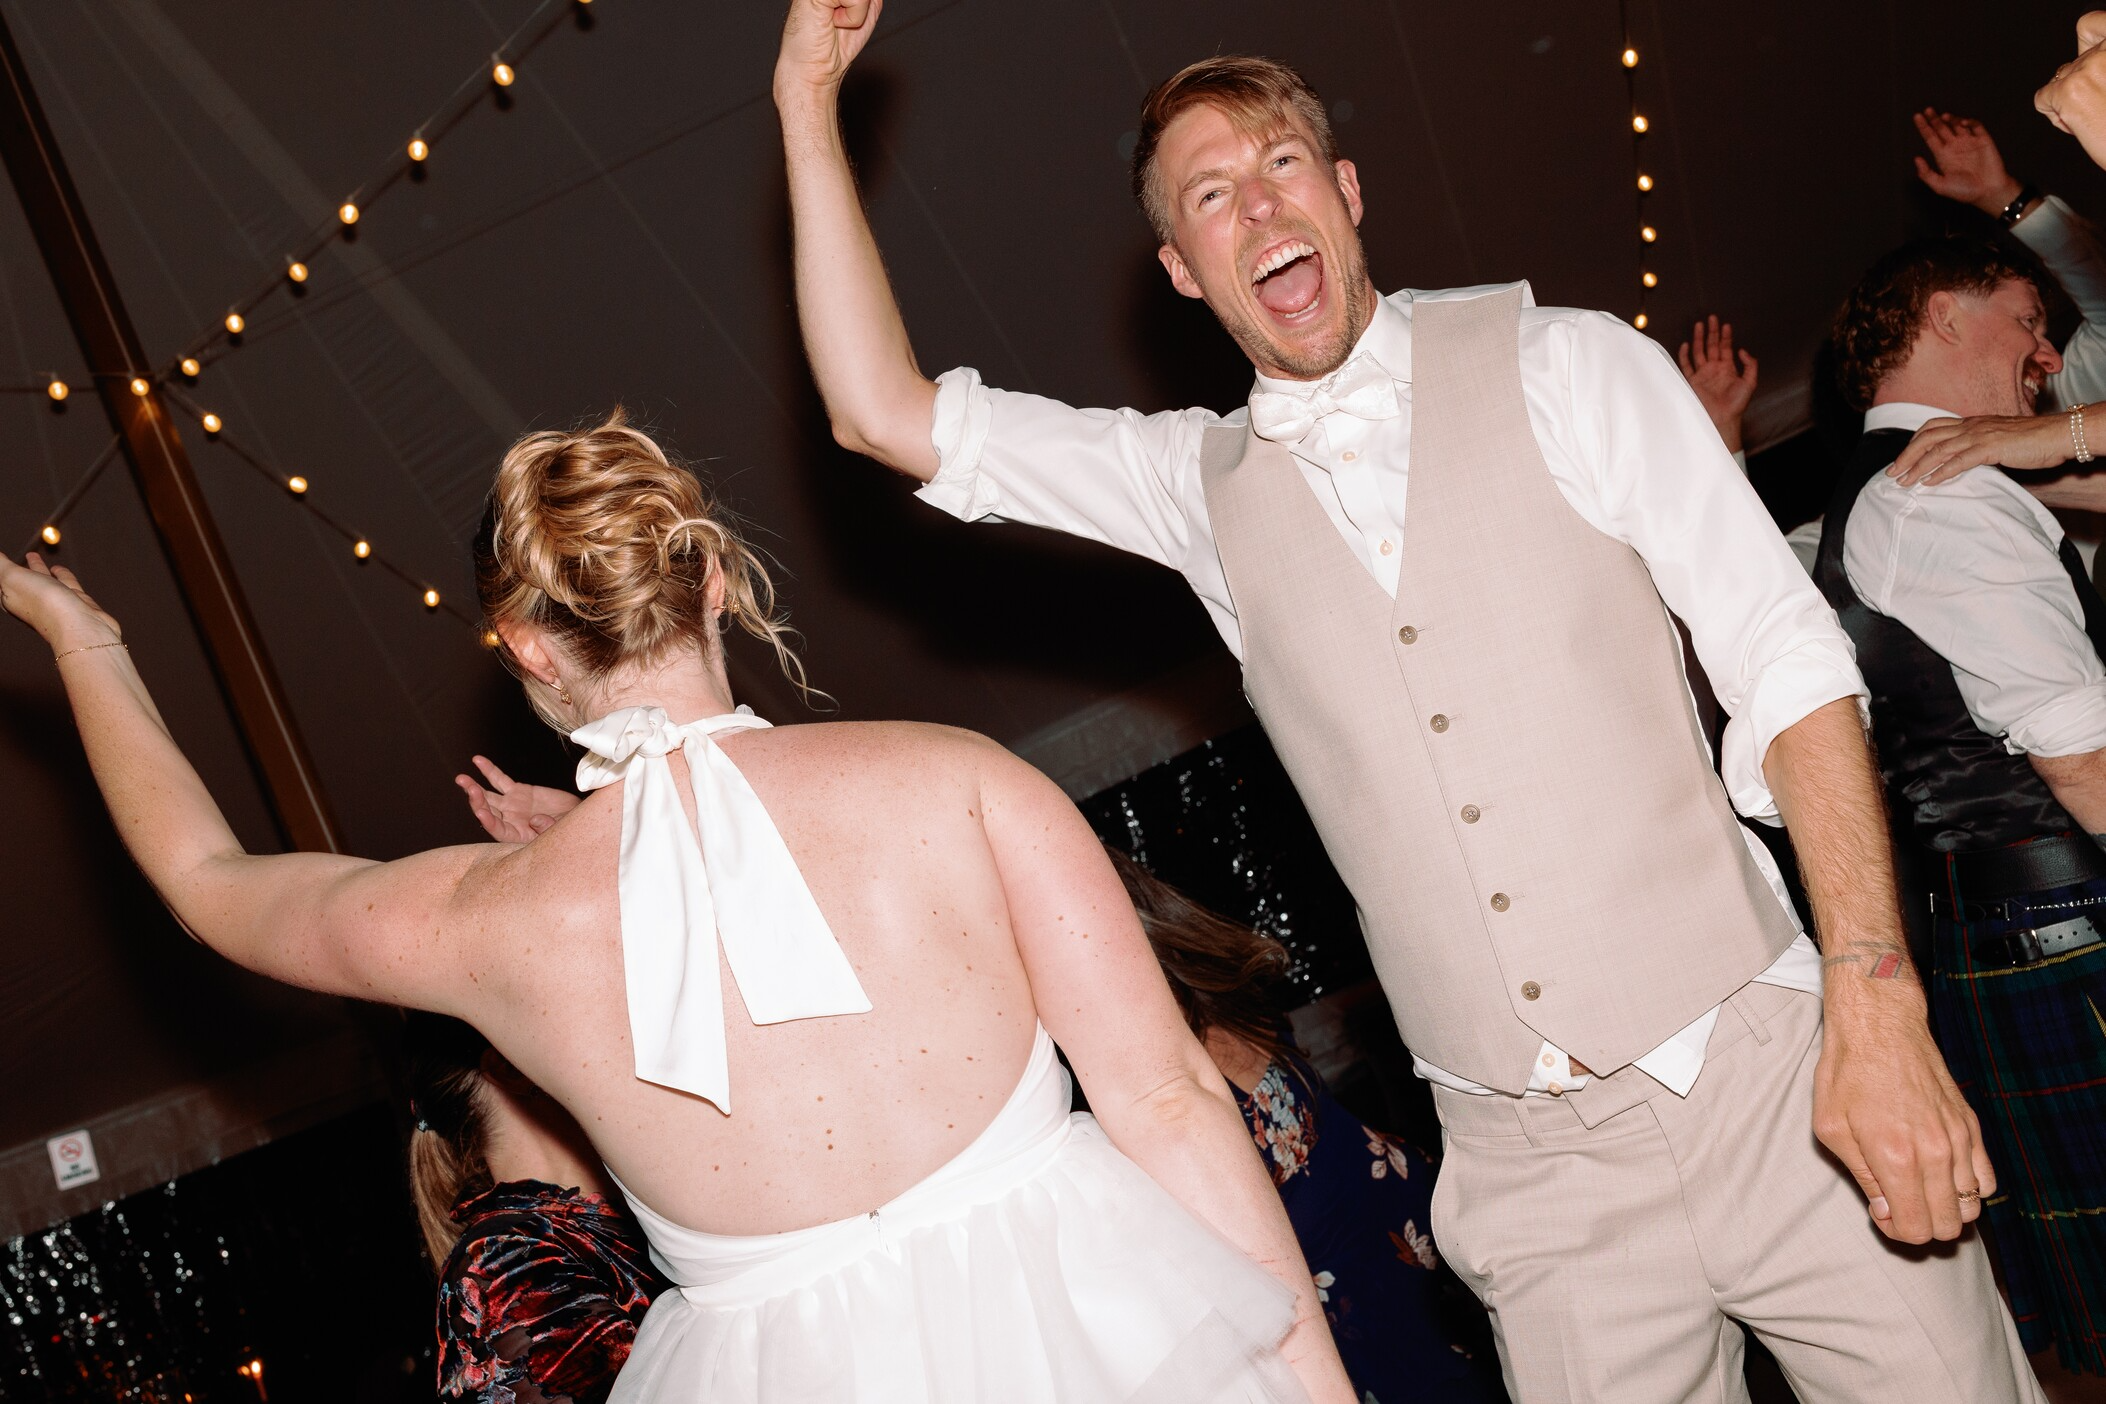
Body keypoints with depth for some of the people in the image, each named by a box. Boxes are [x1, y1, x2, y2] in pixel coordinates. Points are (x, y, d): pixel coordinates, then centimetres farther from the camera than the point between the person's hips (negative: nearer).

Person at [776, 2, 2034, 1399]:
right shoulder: (1204, 483, 7)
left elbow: (1787, 659, -6)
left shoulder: (1563, 366, -1)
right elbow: (885, 411, 5)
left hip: (1756, 1085, -1)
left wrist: (1877, 1003, -16)